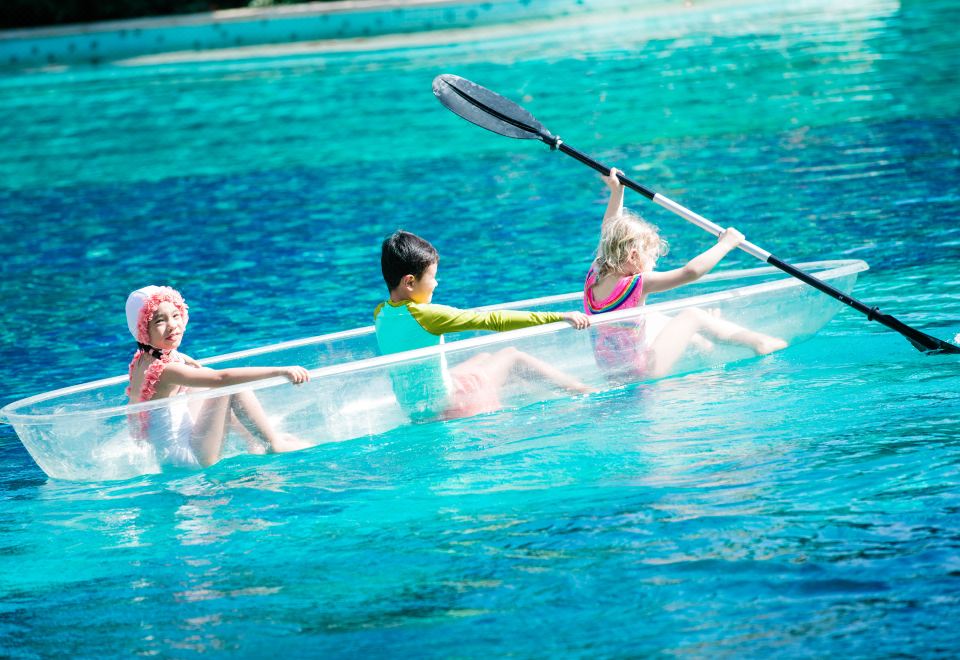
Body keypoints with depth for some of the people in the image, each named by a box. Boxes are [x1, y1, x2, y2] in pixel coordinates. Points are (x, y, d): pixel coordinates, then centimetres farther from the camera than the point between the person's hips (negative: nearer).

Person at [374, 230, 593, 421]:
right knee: (512, 357, 8)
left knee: (484, 358, 26)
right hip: (445, 406, -8)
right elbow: (494, 320, -22)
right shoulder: (427, 315, -23)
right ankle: (582, 391, 19)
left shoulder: (380, 314, -2)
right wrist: (558, 317, -20)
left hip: (412, 409, 8)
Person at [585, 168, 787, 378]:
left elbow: (610, 235, 15)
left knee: (655, 321, 31)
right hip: (642, 369, -8)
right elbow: (690, 271, -30)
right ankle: (756, 341, 17)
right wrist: (726, 243, -19)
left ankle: (705, 345, 54)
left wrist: (616, 191, 21)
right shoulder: (638, 284, -24)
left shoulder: (595, 275, -3)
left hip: (607, 362, 8)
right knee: (693, 316, 4)